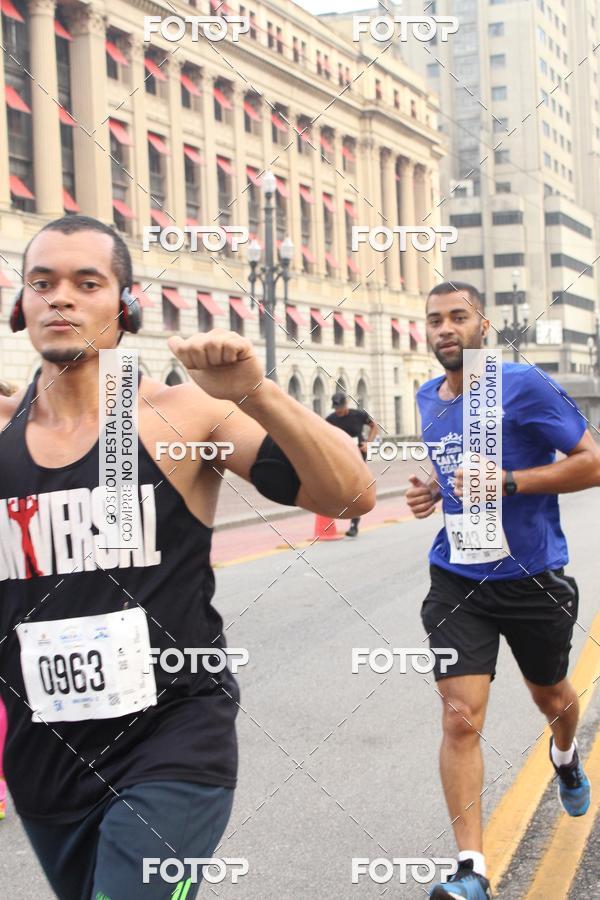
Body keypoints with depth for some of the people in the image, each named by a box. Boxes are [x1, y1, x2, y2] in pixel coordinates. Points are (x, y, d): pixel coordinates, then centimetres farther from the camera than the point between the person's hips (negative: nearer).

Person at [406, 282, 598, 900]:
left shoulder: (523, 386, -14)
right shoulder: (428, 398, 4)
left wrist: (508, 482, -25)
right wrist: (433, 488, 2)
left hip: (533, 579, -2)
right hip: (458, 581, 3)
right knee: (460, 718, -12)